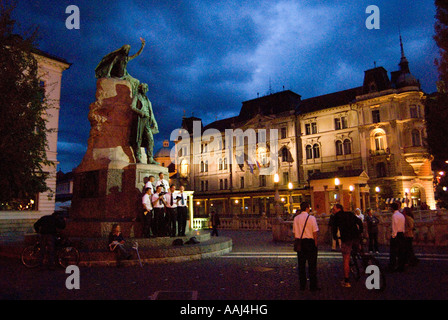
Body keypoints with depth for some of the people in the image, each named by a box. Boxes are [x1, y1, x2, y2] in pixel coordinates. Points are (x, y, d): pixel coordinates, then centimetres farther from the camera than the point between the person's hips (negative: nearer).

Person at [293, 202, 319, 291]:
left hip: (299, 242, 4)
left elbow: (294, 232, 7)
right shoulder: (311, 218, -10)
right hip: (310, 242, -4)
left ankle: (302, 285, 18)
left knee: (301, 264, 11)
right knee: (312, 264, 4)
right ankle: (313, 286, 9)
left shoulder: (296, 218, 4)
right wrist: (316, 243, -2)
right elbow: (315, 232, -11)